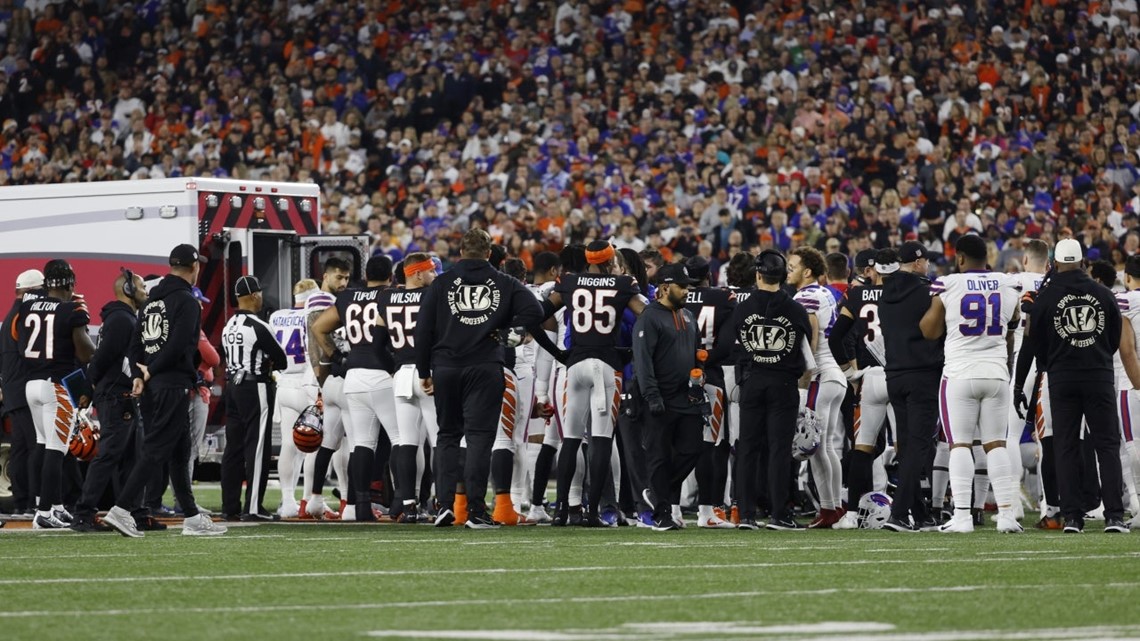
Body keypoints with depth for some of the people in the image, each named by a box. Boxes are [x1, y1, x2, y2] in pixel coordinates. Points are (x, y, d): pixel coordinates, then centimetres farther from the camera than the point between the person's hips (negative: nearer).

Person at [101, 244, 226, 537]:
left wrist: (138, 375, 4)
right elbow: (178, 345, -19)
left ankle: (192, 517, 16)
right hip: (174, 384, -9)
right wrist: (151, 371, -9)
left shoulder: (152, 298, 17)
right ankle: (121, 509, -18)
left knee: (179, 451, 13)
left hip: (151, 383, 9)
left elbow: (136, 343, 13)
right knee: (156, 449, -10)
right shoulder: (186, 300, -9)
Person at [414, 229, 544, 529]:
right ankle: (476, 511, -7)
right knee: (479, 437, -1)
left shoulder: (441, 284, 6)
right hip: (485, 368, -1)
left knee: (448, 436, 13)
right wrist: (502, 329, 4)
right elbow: (534, 311, -7)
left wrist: (424, 371, 10)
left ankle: (445, 502, 1)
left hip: (446, 368, 1)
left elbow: (424, 331, 4)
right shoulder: (504, 284, 5)